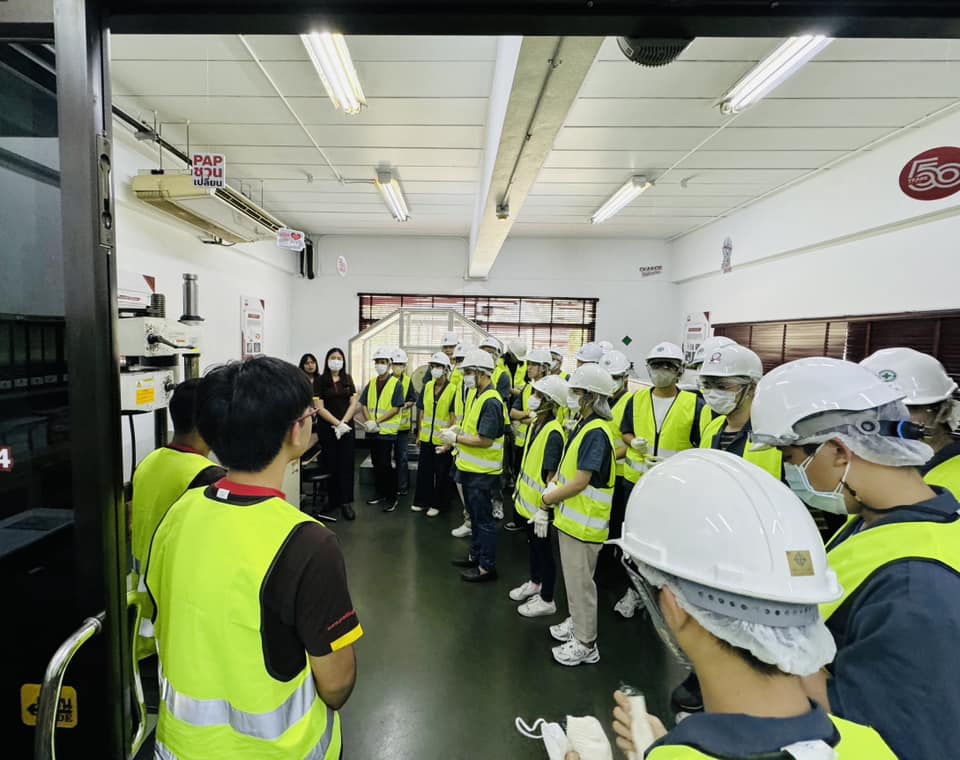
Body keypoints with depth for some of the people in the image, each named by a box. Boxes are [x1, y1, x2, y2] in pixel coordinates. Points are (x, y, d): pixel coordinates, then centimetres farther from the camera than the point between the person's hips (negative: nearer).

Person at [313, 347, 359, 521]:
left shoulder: (348, 379, 8)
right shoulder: (320, 381, -1)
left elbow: (353, 404, 4)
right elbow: (320, 408, -7)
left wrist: (343, 422, -9)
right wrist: (337, 423, -13)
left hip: (347, 427, 2)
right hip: (327, 428, -2)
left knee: (346, 464, -1)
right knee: (330, 465, 4)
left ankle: (346, 502, 0)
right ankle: (333, 500, 15)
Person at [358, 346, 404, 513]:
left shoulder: (396, 384, -6)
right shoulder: (371, 384, 11)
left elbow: (396, 408, -12)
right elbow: (363, 404, 8)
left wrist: (377, 422, -17)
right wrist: (368, 421, -10)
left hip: (387, 430, -6)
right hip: (372, 431, 6)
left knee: (386, 465, -4)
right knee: (376, 463, 14)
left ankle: (391, 498, 7)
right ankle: (379, 493, 28)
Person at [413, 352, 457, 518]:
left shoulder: (453, 390, -11)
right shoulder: (427, 386, 4)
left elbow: (454, 417, -12)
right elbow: (421, 411, 10)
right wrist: (419, 433, 10)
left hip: (442, 440, -5)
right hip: (426, 438, 5)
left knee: (441, 473, 8)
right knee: (423, 470, 14)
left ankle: (438, 504, 23)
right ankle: (422, 501, 29)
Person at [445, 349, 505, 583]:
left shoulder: (491, 401, -22)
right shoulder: (475, 395, 7)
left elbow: (485, 440, -25)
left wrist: (456, 438, -16)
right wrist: (456, 431, 2)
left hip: (482, 472, -9)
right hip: (470, 467, 9)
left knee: (483, 519, 3)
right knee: (475, 515, 21)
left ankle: (487, 567, 17)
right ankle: (475, 555, 37)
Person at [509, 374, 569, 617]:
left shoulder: (553, 433, -26)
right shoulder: (536, 424, 2)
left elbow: (551, 475, -24)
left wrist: (544, 507, -22)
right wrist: (519, 488, 19)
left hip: (539, 503, -9)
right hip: (527, 499, 9)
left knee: (543, 548, 8)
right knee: (532, 543, 25)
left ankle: (547, 600, 25)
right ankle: (534, 583, 45)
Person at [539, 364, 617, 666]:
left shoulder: (595, 432, -24)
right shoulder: (583, 426, 7)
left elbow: (581, 482, -25)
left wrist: (545, 499, -15)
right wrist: (552, 487, -1)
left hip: (584, 523, -9)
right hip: (571, 517, 9)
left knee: (580, 582, 6)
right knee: (573, 578, 24)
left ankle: (586, 644, 23)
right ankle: (576, 622, 42)